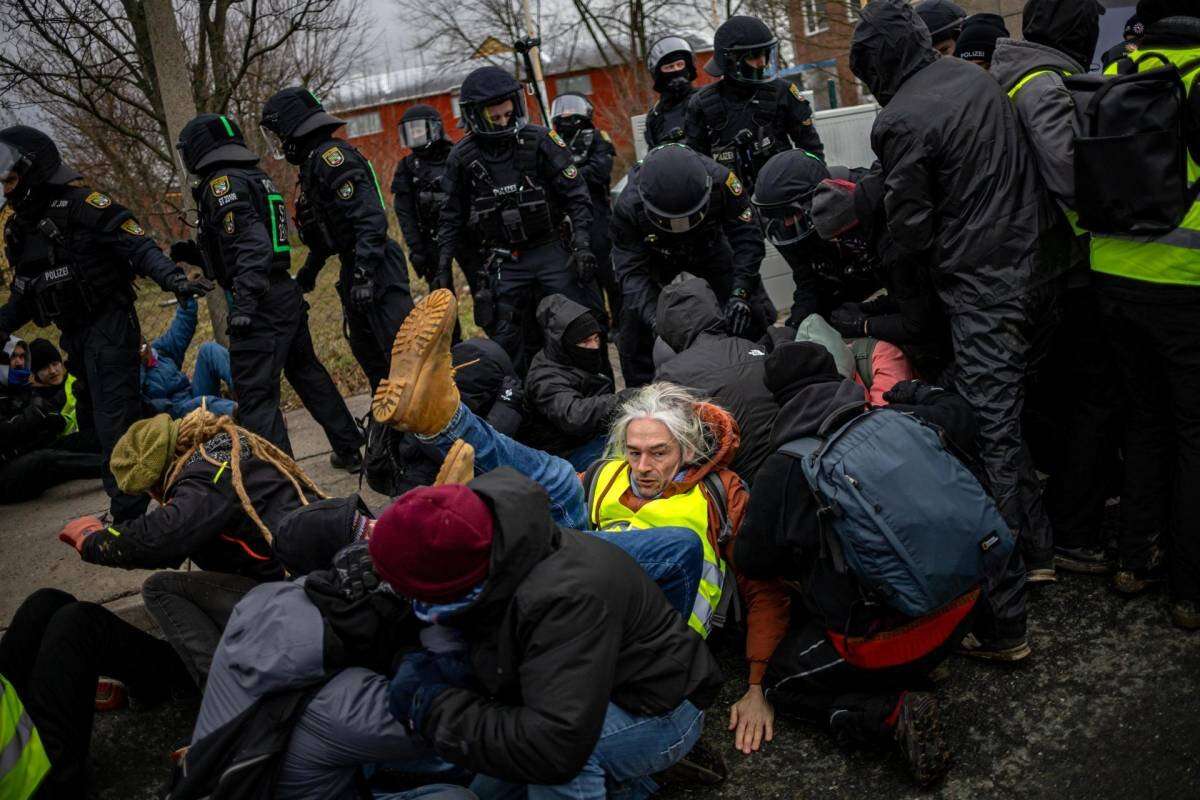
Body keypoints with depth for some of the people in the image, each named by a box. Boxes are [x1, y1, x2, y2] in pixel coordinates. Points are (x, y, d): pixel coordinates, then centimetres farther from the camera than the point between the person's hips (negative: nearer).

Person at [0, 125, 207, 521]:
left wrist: (170, 276, -36)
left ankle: (128, 513, -5)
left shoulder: (79, 203, -12)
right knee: (102, 418, 15)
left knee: (114, 420, -11)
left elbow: (136, 242, -20)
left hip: (108, 325, -9)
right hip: (74, 335, 9)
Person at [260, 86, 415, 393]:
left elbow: (370, 217, -24)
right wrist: (310, 267, 35)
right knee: (366, 350, 19)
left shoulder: (331, 156, -15)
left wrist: (363, 275, -29)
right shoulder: (313, 163, 17)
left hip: (376, 271, -11)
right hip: (356, 269, 11)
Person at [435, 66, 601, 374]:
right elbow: (453, 217, 8)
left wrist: (582, 245, -15)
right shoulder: (462, 158, -3)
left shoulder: (539, 141, -8)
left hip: (552, 251, -1)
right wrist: (443, 267, 5)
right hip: (505, 264, 1)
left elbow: (576, 195, -6)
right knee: (509, 343, 3)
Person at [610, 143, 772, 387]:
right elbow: (631, 270, -33)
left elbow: (747, 237, -29)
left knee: (753, 314, -7)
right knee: (636, 325, -15)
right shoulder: (628, 206, -38)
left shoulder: (720, 180, -37)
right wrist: (654, 318, -47)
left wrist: (740, 294, -40)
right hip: (657, 256, -1)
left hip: (708, 246, 1)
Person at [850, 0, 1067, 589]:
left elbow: (910, 230, -12)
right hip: (1040, 263, 8)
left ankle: (1031, 551, 8)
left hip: (982, 285, -8)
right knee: (1024, 394, 22)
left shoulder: (900, 121, -17)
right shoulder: (977, 77, 9)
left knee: (992, 419, 0)